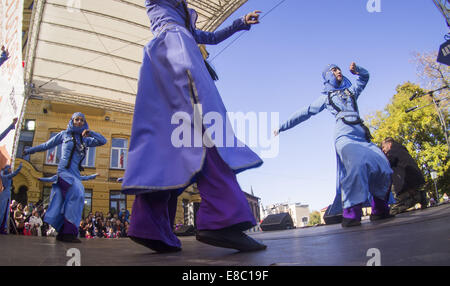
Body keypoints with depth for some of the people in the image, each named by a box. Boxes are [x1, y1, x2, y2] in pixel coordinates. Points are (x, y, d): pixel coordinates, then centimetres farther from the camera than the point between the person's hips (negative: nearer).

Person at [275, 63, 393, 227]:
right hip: (344, 136, -5)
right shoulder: (326, 97, 22)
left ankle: (379, 211, 2)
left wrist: (356, 70, 20)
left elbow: (365, 76, 43)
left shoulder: (351, 91, 32)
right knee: (358, 164, -33)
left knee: (383, 167, -13)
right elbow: (305, 113, 22)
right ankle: (351, 214, -35)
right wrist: (282, 127, 21)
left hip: (362, 136, 5)